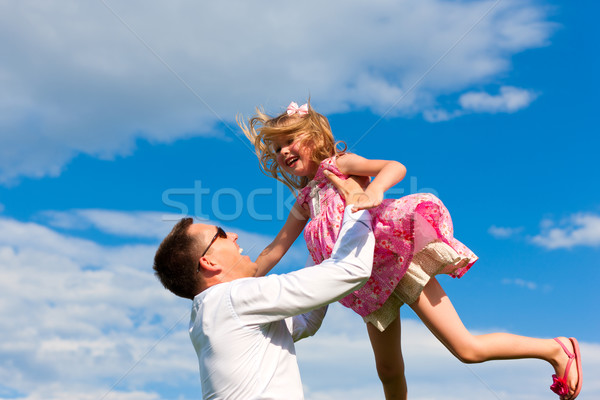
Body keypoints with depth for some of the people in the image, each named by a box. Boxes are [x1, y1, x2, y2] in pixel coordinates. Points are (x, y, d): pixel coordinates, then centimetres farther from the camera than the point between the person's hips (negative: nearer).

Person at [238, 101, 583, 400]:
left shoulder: (339, 165, -3)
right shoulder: (305, 200, 17)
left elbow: (396, 167, -18)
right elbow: (277, 247, 20)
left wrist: (375, 189, -39)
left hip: (396, 256, -8)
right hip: (371, 282, 8)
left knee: (467, 349, -10)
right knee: (389, 372, 15)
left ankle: (557, 350, 9)